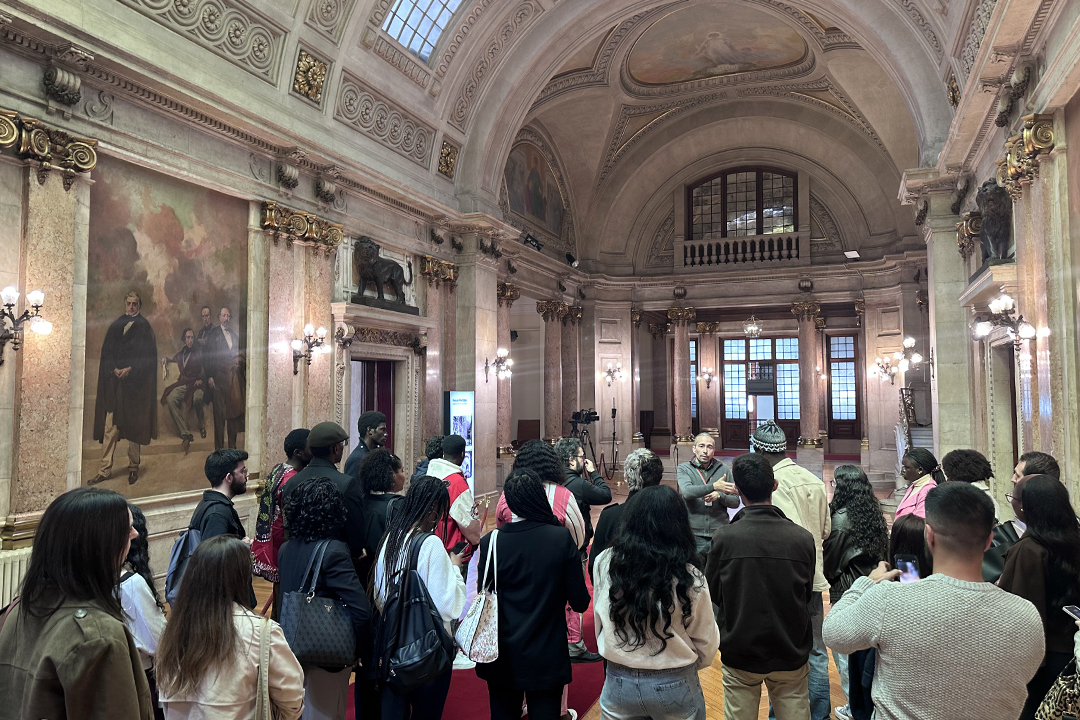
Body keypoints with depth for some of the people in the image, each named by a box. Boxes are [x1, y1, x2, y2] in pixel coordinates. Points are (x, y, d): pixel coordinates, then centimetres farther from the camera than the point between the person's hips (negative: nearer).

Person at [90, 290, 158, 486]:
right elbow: (106, 351, 7)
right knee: (110, 426, -1)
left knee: (134, 425, 2)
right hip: (114, 382, 3)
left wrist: (130, 369, -13)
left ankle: (134, 467, 11)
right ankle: (105, 470, 1)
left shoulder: (144, 327, 4)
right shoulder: (116, 325, 12)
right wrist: (115, 369, -9)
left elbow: (148, 356, -3)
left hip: (136, 383, -2)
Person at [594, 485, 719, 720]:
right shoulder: (690, 580, -18)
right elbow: (706, 645, -5)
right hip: (675, 687, -1)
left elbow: (599, 625, 0)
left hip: (618, 684, 2)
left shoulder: (605, 563, -13)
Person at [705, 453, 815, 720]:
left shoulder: (724, 537, -18)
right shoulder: (802, 538, -14)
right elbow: (807, 595, 1)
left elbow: (713, 592, -4)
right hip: (791, 654, 1)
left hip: (739, 652, -1)